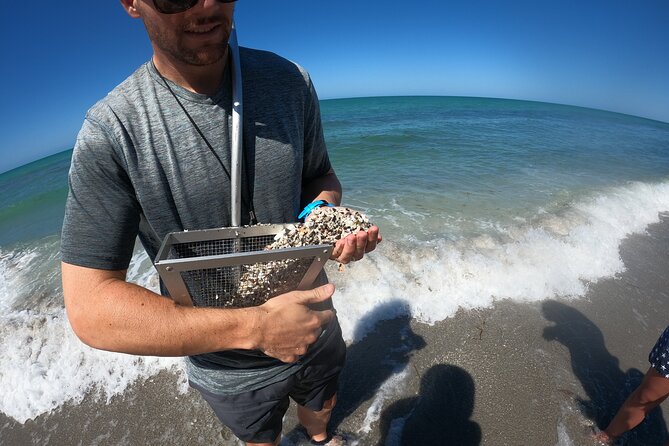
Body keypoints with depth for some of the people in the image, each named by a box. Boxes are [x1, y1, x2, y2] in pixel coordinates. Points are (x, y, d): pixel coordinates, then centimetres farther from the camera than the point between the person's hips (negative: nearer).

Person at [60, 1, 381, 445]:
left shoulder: (291, 81, -12)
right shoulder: (109, 134, -23)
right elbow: (88, 308, -23)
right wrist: (254, 327, -34)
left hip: (313, 327, 4)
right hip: (233, 373, -2)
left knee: (321, 408, 38)